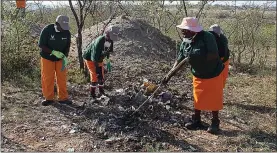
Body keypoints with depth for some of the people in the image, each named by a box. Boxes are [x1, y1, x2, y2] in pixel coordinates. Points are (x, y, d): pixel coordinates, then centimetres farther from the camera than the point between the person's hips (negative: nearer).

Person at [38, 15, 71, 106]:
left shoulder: (67, 32, -12)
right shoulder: (47, 30, -20)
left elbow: (67, 46, 0)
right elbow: (41, 45, -17)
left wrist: (65, 57, -15)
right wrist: (54, 52, -28)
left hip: (60, 58, 2)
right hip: (47, 57, -2)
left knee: (62, 78, 1)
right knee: (47, 78, 1)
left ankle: (63, 98, 11)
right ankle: (49, 98, 14)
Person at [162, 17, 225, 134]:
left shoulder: (207, 37, -24)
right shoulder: (185, 42, -7)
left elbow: (214, 55, -28)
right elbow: (179, 60, -4)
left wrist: (198, 58, -30)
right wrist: (169, 76, -9)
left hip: (213, 74, -5)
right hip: (198, 75, 5)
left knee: (213, 99, 6)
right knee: (197, 99, 14)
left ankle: (215, 123, 23)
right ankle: (196, 121, 29)